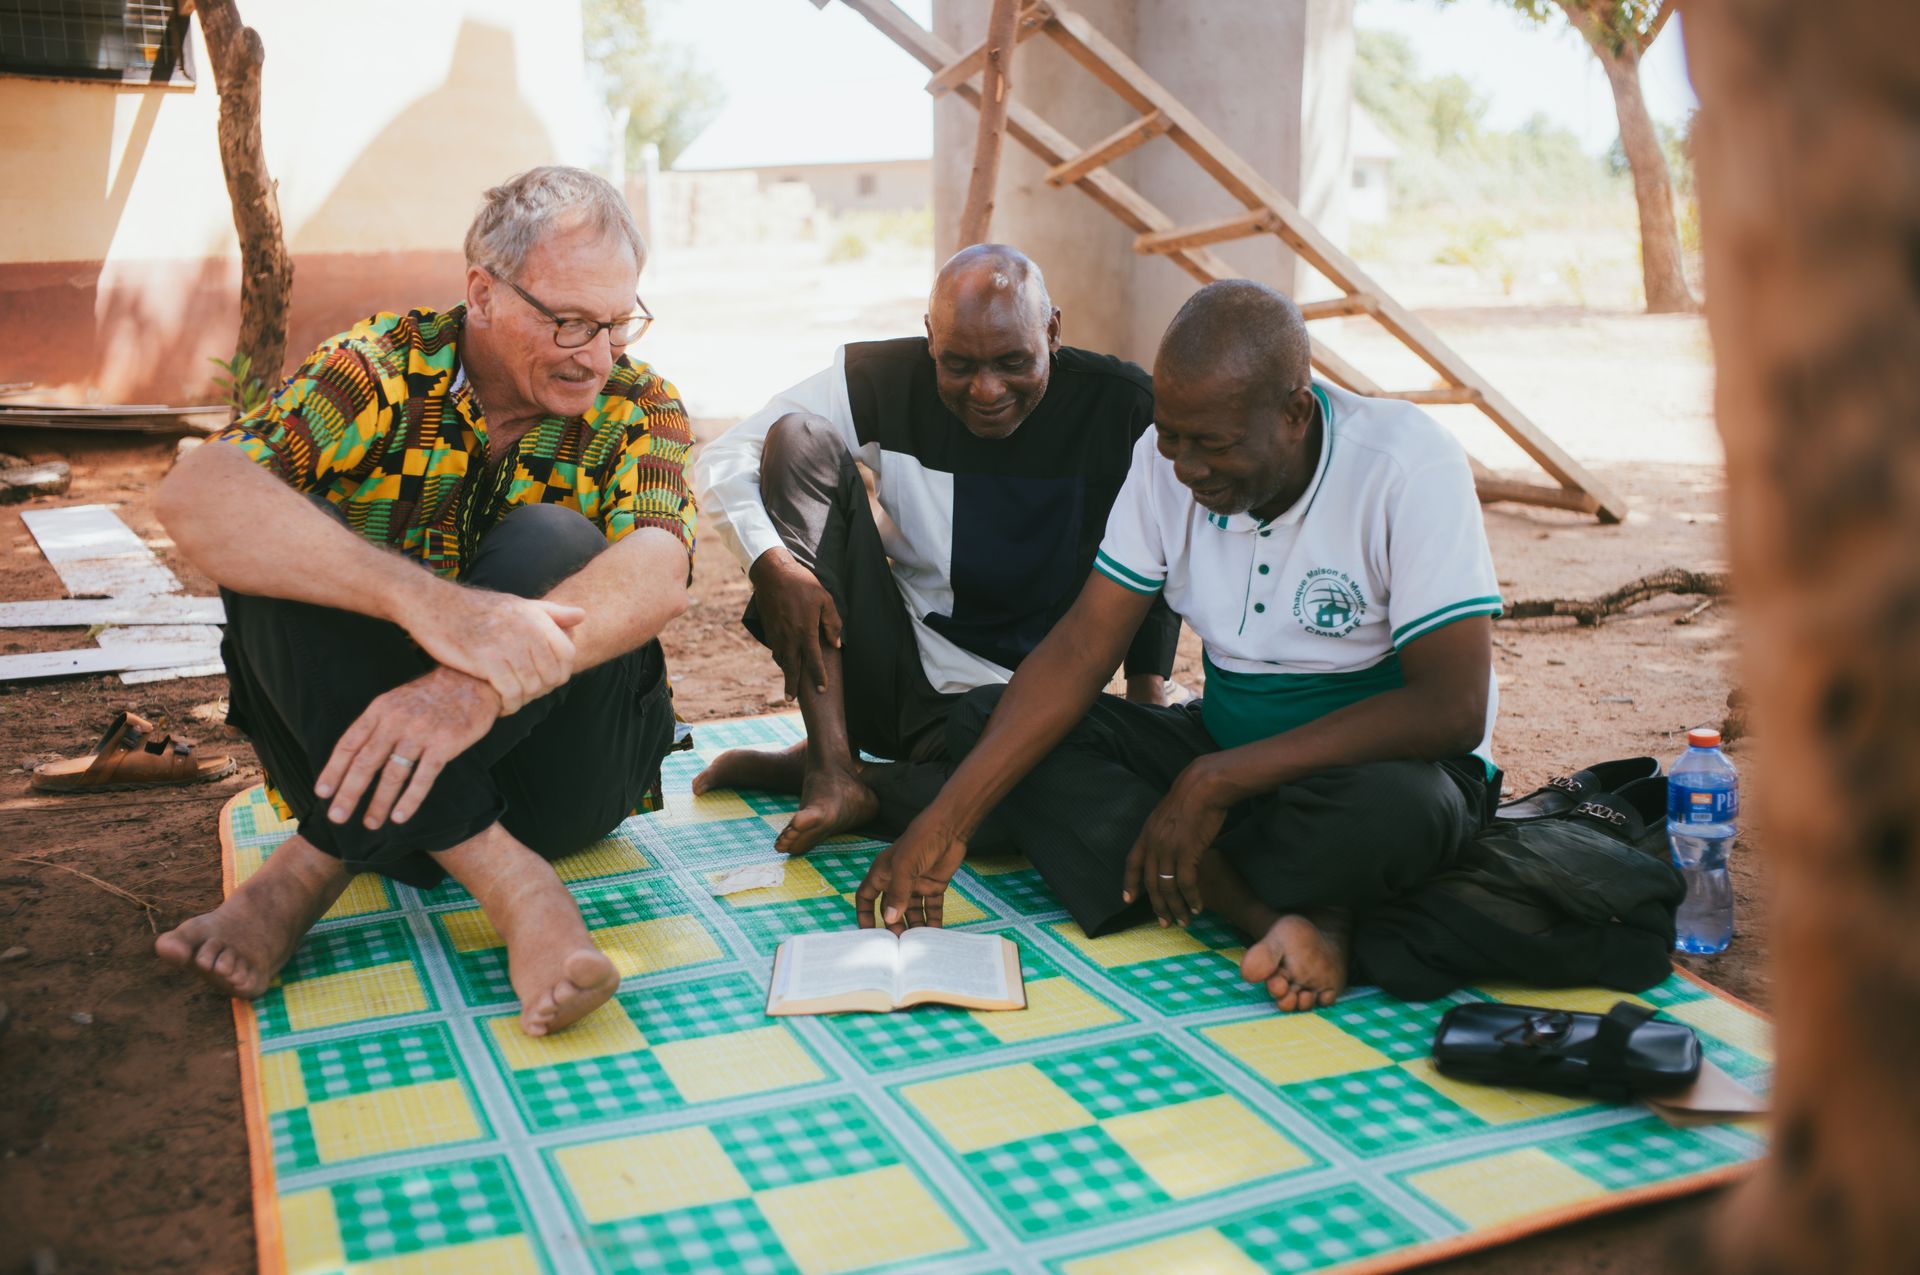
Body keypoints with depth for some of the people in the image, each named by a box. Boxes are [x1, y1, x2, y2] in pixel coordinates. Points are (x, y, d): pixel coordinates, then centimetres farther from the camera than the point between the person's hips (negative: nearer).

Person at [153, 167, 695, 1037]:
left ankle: (319, 862, -22)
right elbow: (197, 495, -26)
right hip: (346, 738, 0)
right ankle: (503, 877, -31)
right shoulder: (380, 368, -7)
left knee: (550, 544, -25)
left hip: (550, 775, 0)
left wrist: (481, 684, -45)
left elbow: (658, 572, -26)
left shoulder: (637, 405, -4)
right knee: (281, 550, -24)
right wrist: (427, 600, -44)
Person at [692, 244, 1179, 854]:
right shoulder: (886, 381, -8)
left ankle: (803, 769, -13)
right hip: (894, 669, 2)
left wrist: (1147, 687, -6)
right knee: (798, 439, -15)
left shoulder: (1124, 408, -10)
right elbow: (724, 459, -9)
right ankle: (832, 766, -21)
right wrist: (771, 563, -27)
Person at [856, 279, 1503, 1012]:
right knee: (983, 721, -14)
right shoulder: (1165, 461, -6)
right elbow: (1078, 651, -9)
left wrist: (1218, 782, -28)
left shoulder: (1408, 467, -21)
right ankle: (1272, 914, -26)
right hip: (1227, 748, 6)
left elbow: (1452, 708, -25)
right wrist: (944, 826, -19)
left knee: (1392, 810, -42)